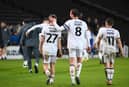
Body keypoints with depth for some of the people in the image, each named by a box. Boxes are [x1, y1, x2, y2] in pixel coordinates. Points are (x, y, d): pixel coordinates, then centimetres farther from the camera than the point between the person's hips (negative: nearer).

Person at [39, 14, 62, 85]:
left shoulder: (45, 27, -5)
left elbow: (42, 40, 0)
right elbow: (59, 41, 2)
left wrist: (40, 48, 12)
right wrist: (60, 50, 11)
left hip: (46, 49, -2)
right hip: (54, 49, 2)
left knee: (46, 65, 5)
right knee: (52, 65, 15)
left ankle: (49, 75, -20)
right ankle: (52, 79, 15)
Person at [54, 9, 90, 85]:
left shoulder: (70, 22, -4)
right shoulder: (83, 23, 7)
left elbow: (59, 29, -8)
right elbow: (86, 36, 11)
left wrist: (54, 23, 7)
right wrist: (88, 45, 20)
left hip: (72, 45, -2)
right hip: (81, 45, 2)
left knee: (72, 63, 2)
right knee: (79, 61, 19)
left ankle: (73, 80, -3)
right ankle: (78, 75, -3)